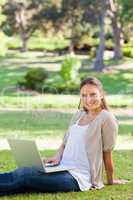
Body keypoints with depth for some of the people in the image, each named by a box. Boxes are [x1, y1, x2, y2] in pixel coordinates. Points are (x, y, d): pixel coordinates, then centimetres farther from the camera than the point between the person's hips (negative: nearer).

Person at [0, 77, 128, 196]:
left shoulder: (106, 118, -7)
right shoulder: (78, 115, 17)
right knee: (21, 172, -20)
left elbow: (107, 153, -1)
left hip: (79, 178, -7)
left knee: (25, 175, -26)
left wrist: (110, 180, 6)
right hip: (62, 169, 7)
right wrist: (57, 157, 1)